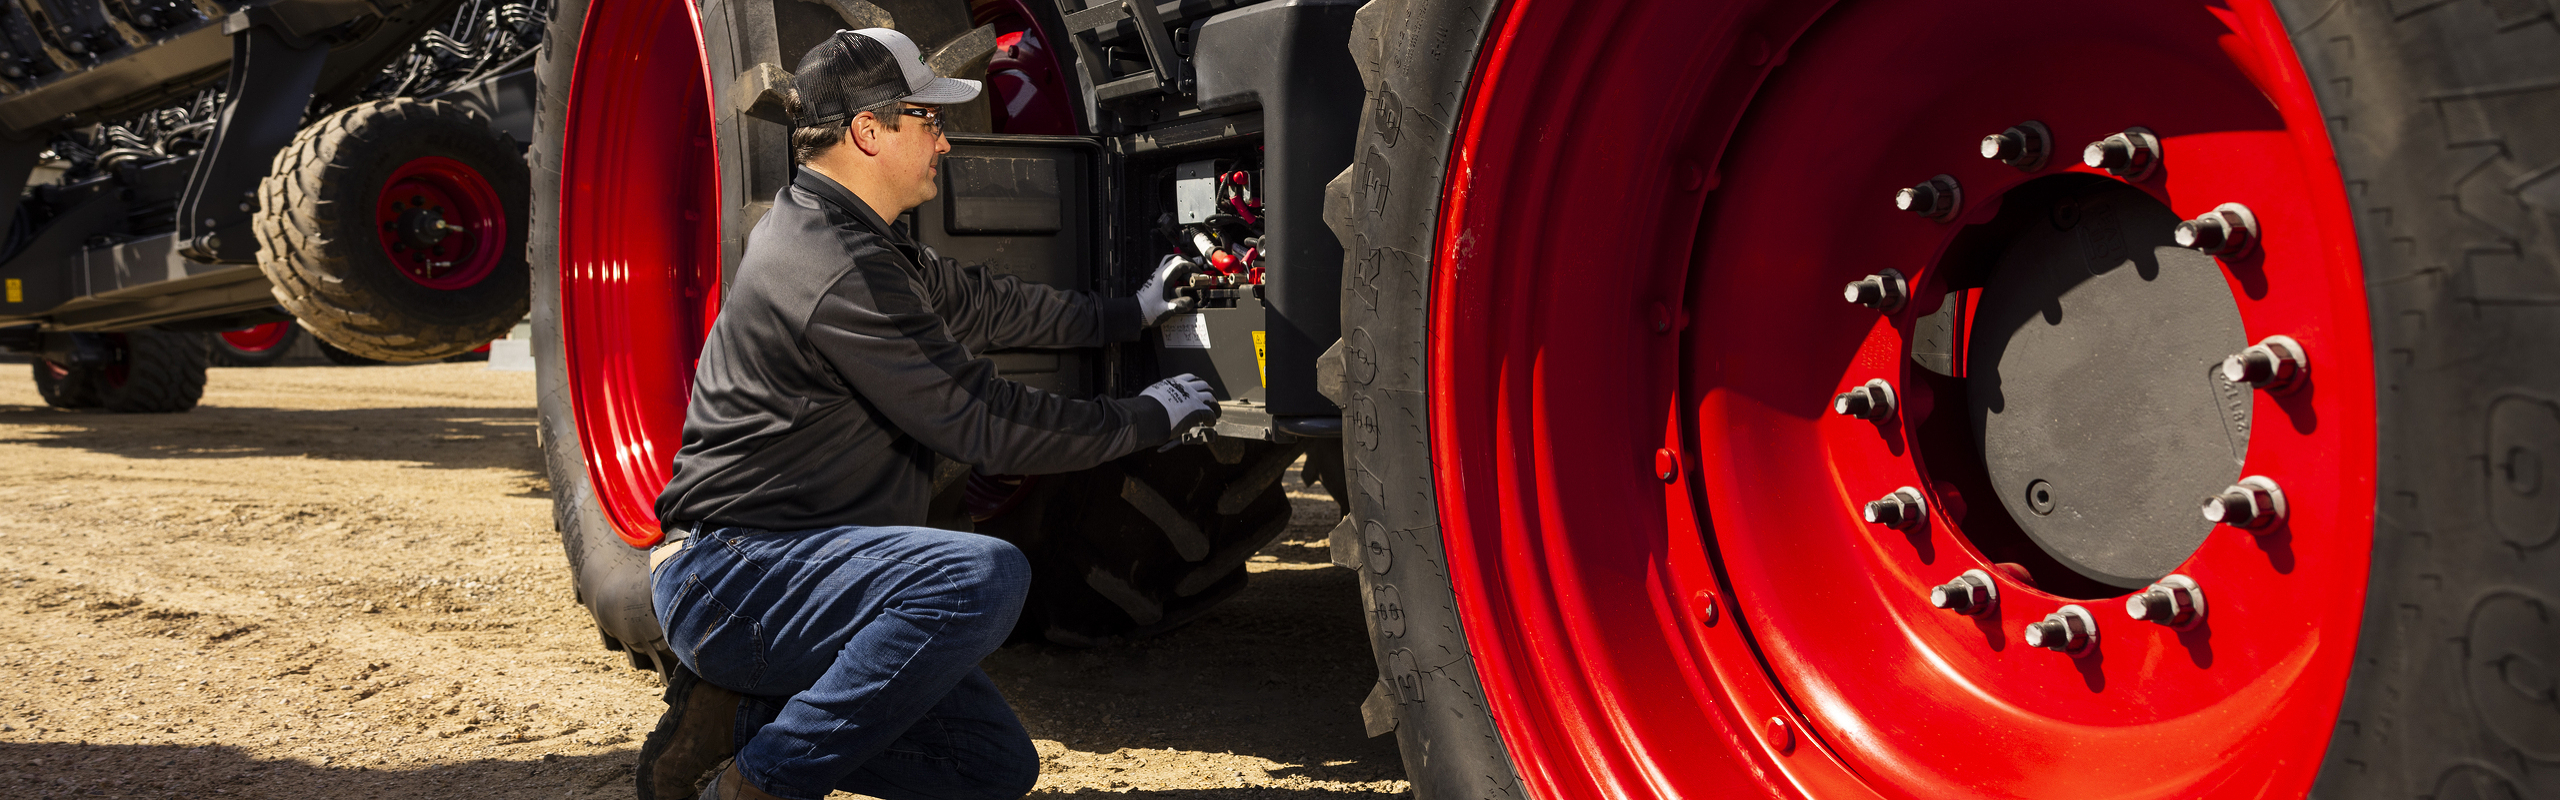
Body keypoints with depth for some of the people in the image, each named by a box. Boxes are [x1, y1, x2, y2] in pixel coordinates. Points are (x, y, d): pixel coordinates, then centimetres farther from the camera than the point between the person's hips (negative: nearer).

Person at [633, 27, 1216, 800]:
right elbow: (991, 424, -19)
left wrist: (1129, 313, 31)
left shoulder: (840, 236, 13)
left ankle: (740, 714, 9)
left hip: (797, 564, 10)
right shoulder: (840, 272, -20)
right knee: (985, 575, -35)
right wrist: (1151, 415, -6)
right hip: (729, 571, -10)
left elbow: (975, 301, 27)